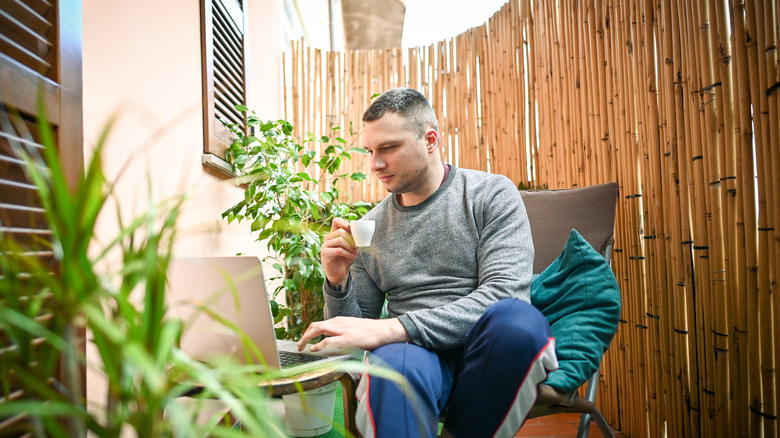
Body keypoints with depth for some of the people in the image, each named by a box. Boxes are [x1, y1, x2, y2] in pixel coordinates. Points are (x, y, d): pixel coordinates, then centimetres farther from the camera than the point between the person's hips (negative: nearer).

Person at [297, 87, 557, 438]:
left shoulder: (491, 194, 3)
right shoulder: (372, 225, 13)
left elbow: (506, 292, -14)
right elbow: (355, 330, 16)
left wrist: (392, 329, -22)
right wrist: (338, 282, -6)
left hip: (491, 348, 1)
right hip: (414, 349, -1)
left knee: (517, 318, -34)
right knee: (394, 362, -36)